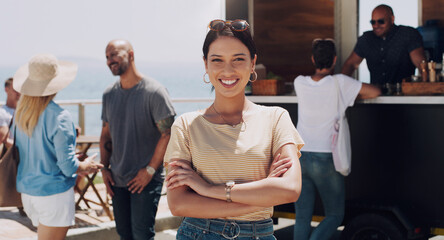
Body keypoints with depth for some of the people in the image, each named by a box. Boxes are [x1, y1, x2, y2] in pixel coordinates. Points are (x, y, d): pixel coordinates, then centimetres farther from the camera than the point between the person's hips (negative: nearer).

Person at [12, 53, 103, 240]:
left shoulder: (20, 114, 1)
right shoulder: (59, 117, -20)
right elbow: (67, 165, -18)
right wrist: (86, 166, 4)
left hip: (26, 190, 7)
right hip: (53, 192, -7)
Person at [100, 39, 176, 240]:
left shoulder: (154, 91, -12)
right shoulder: (109, 94, 8)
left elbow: (168, 134, -14)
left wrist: (150, 170, -15)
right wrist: (104, 168, 7)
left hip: (145, 180, -6)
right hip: (117, 179, 6)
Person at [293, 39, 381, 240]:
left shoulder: (300, 83, 1)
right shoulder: (340, 83, -9)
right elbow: (375, 92, -6)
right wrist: (353, 96, 11)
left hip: (300, 157, 3)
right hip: (325, 160, -3)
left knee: (302, 218, 9)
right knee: (335, 215, 11)